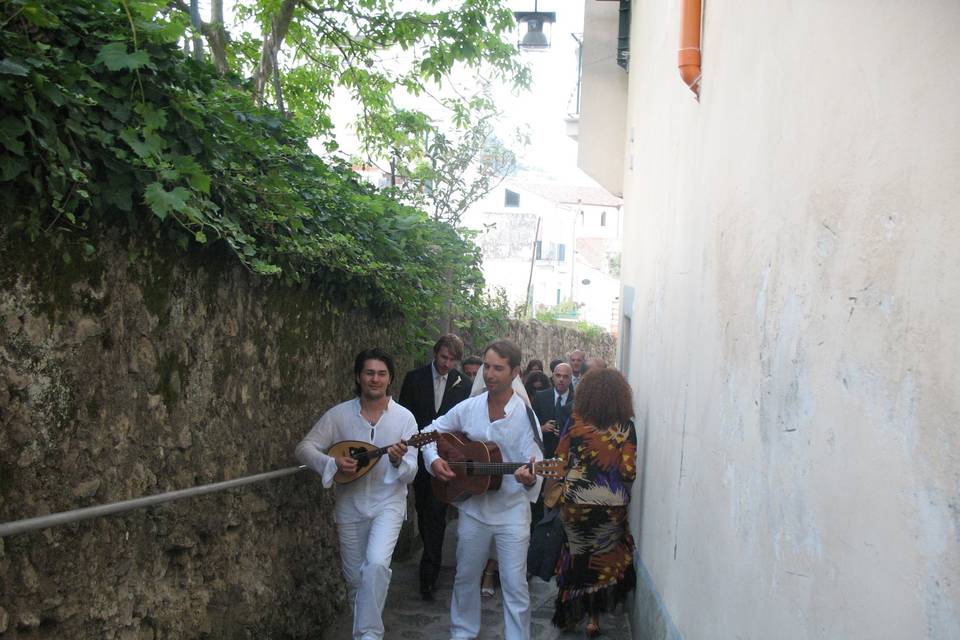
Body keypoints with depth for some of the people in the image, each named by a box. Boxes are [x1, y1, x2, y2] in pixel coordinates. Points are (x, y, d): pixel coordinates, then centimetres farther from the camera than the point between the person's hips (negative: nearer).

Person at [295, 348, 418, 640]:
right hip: (350, 506, 2)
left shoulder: (404, 417, -8)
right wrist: (333, 463, -23)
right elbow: (304, 448, -7)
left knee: (376, 564, -24)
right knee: (354, 578, 11)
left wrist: (398, 462, -31)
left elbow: (410, 474, -8)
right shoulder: (339, 414, -5)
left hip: (388, 503, -2)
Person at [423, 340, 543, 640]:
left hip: (511, 511, -3)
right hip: (472, 507, 4)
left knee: (515, 585, 3)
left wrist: (529, 479, -39)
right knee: (465, 576, 18)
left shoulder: (525, 415, -13)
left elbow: (534, 463, -17)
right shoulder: (467, 408, -3)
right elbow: (431, 432, 10)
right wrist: (434, 460, -7)